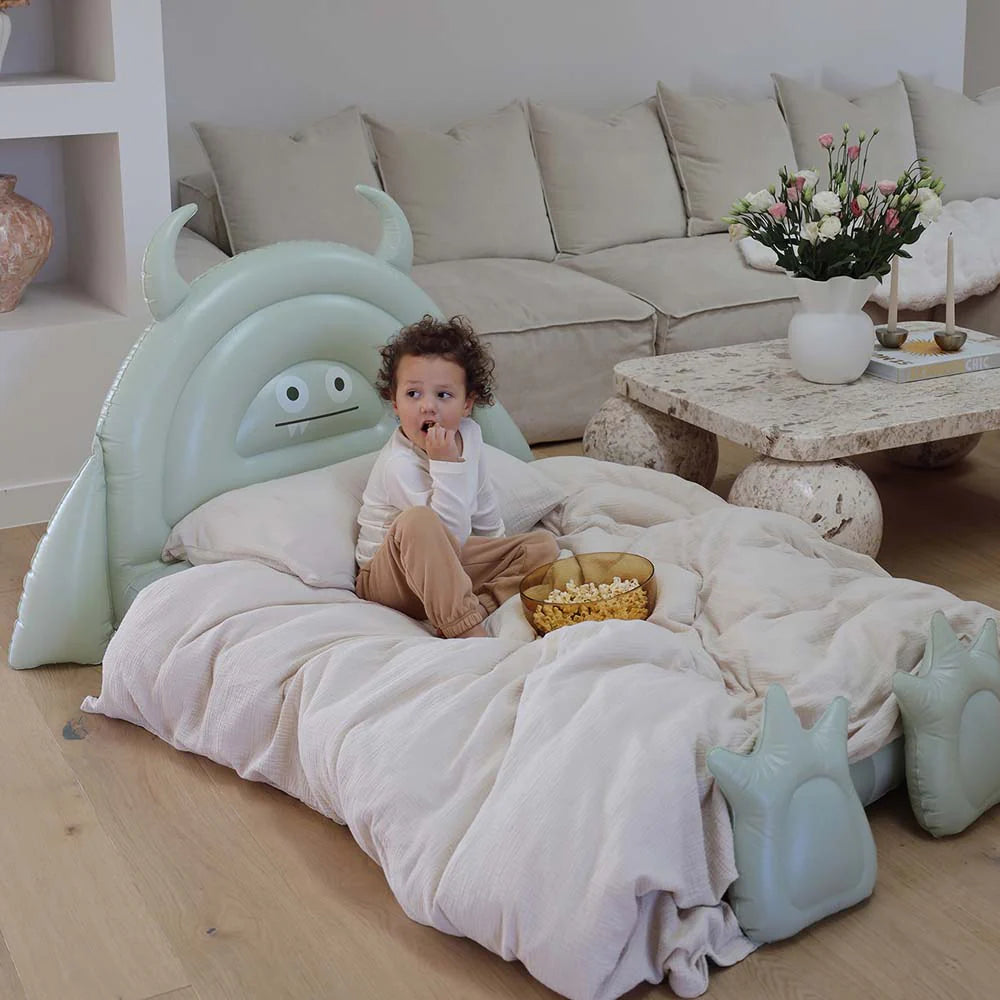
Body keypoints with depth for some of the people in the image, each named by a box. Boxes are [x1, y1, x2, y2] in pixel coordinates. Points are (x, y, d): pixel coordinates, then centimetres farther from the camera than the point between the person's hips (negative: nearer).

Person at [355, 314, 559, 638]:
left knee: (543, 544, -2)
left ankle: (475, 607, -24)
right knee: (417, 522, -39)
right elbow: (452, 535, -32)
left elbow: (482, 500, 17)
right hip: (391, 578, -8)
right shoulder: (398, 464, -27)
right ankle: (467, 630, -38)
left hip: (448, 563, 8)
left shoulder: (468, 434, -3)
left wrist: (497, 545, 27)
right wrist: (447, 466, -37)